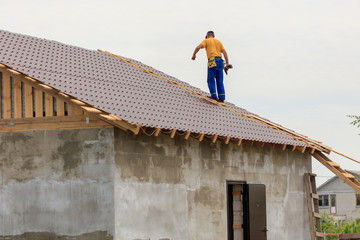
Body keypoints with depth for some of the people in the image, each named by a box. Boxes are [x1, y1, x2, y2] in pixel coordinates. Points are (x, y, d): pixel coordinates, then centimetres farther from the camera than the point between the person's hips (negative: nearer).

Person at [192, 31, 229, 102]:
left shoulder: (206, 41, 10)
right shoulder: (218, 41, 24)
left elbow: (198, 47, -5)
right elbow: (224, 52, 15)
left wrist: (194, 55, 10)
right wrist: (227, 63, 12)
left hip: (212, 61, -5)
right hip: (220, 61, 5)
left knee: (211, 80, -3)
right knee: (220, 81, 4)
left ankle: (214, 96, -14)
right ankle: (221, 97, -2)